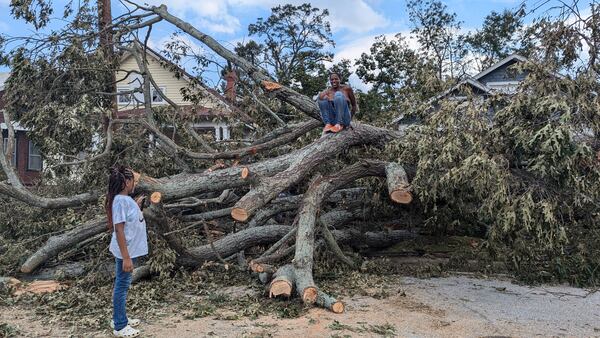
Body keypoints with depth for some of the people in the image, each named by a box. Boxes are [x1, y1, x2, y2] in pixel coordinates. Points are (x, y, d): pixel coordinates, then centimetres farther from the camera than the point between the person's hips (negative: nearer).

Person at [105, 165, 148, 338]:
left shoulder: (126, 199, 7)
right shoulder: (120, 200, -21)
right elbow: (119, 230, -24)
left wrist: (137, 206, 15)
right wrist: (126, 257, -24)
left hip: (129, 250, 9)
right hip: (125, 252, -9)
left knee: (122, 284, 18)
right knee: (122, 285, 1)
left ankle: (119, 319, 32)